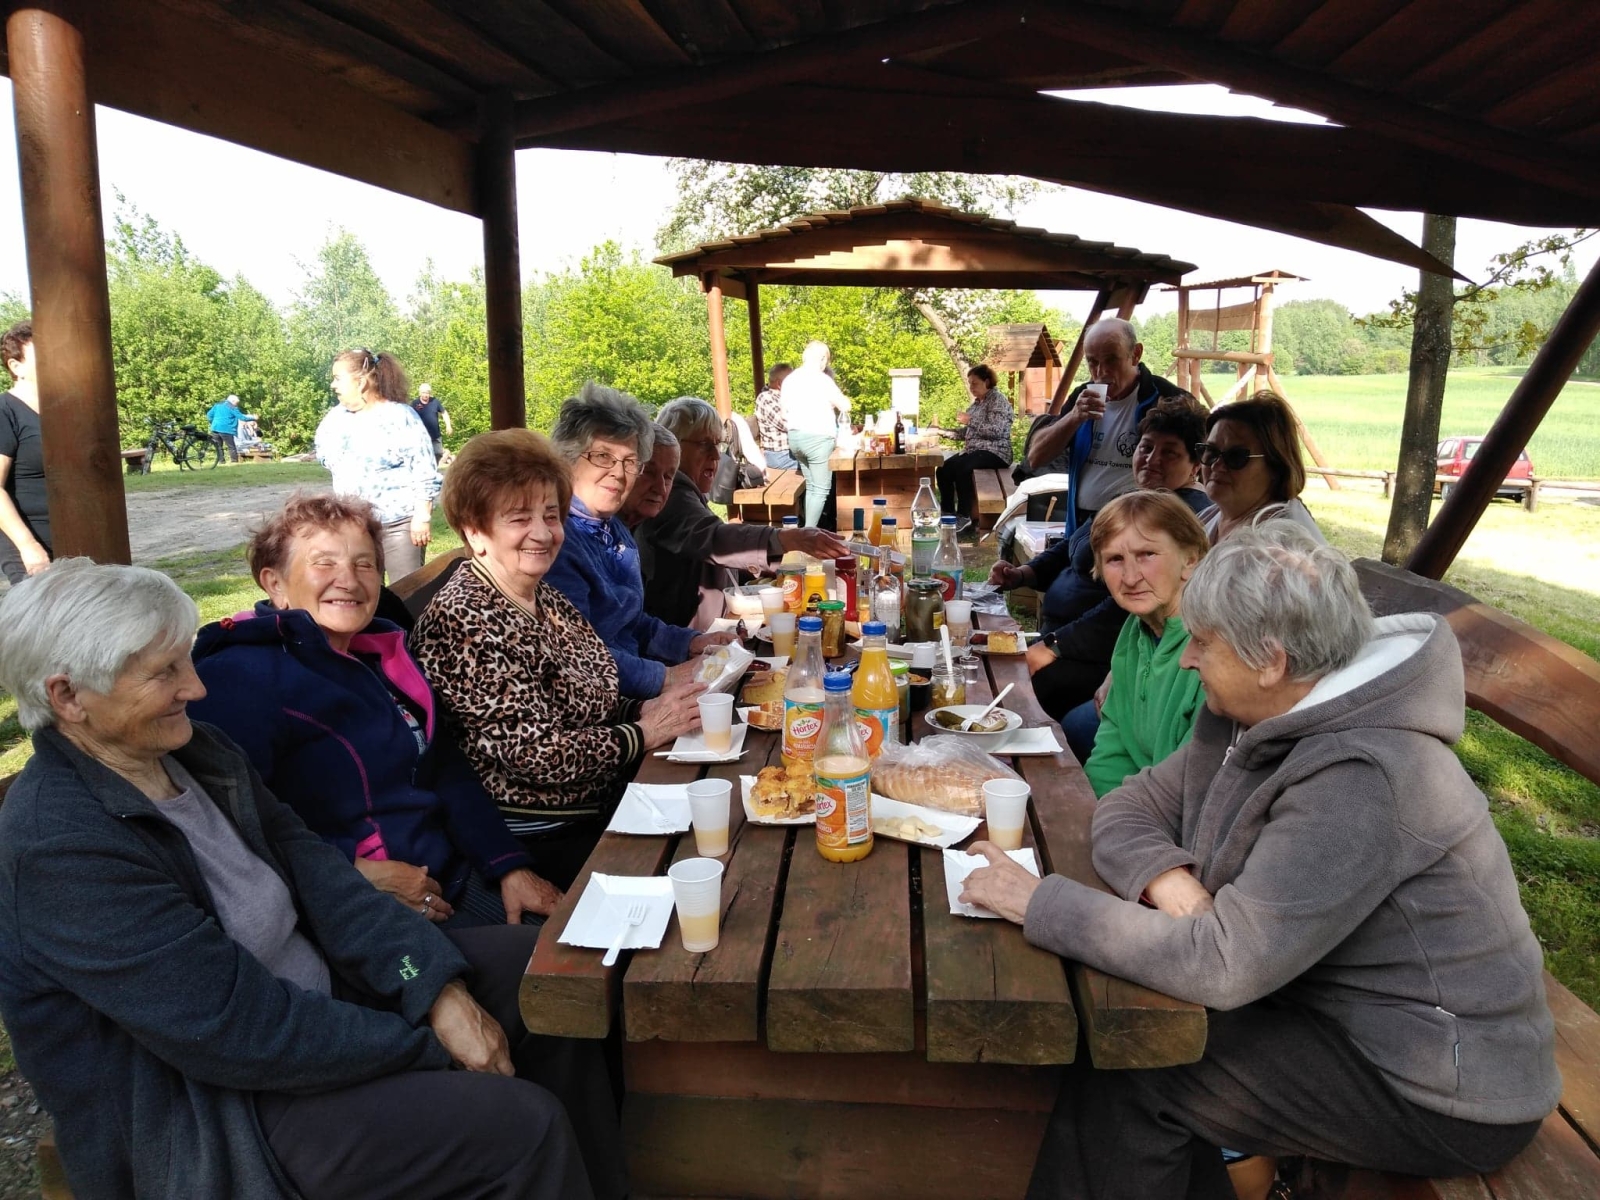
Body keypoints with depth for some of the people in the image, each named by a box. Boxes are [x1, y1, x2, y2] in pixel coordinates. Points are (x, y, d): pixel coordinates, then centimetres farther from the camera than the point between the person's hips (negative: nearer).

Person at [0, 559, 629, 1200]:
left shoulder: (192, 749, -1)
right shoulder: (59, 845, -25)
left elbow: (310, 867, -2)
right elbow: (237, 1027, -26)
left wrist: (436, 987, -13)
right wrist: (429, 1045, -17)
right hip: (213, 1111, -8)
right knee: (524, 1126, -20)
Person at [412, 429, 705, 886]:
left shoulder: (544, 598, 7)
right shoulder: (462, 621, -19)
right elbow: (535, 753, -22)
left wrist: (647, 708, -5)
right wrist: (646, 732, -14)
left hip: (605, 804, 8)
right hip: (548, 841, -8)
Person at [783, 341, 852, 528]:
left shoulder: (790, 379, 10)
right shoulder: (821, 379, -10)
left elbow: (784, 414, 15)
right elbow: (845, 406, -6)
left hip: (795, 437, 7)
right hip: (817, 438, -7)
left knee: (811, 486, 17)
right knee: (821, 489, -3)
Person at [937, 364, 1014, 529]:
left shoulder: (998, 400, -7)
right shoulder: (977, 402, 19)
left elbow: (996, 431, -20)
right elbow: (969, 432, 16)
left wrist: (970, 421, -18)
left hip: (994, 452, -9)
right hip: (975, 450, 9)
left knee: (960, 467, -33)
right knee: (943, 469, -10)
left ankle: (964, 516, -28)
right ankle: (948, 513, -1)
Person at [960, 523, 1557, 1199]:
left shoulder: (1360, 778, -30)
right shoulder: (1252, 719, -2)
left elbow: (1221, 964, -33)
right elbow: (1131, 806, 2)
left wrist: (1040, 904, -27)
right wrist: (1166, 876, -20)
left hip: (1437, 1095, -8)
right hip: (1344, 1015, 8)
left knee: (1124, 1073, -14)